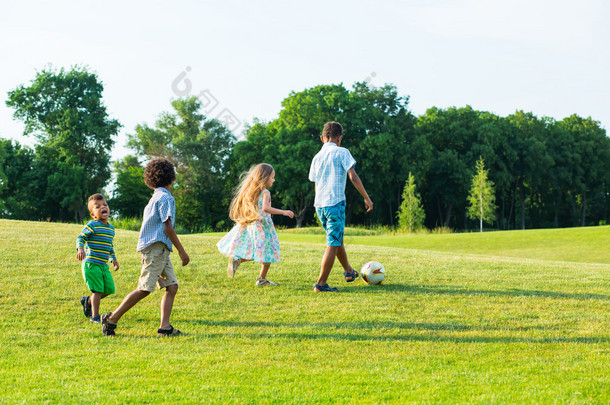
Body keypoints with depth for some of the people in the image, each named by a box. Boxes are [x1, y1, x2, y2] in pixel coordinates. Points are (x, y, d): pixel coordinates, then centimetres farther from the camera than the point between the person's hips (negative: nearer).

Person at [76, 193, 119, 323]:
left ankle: (88, 301, 29)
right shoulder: (92, 225, -9)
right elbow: (81, 238, -10)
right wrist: (80, 248, -28)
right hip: (91, 264, -7)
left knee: (109, 289, 7)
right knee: (97, 290, -9)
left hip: (103, 265, 7)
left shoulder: (111, 228, 13)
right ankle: (95, 316, 2)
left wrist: (113, 259, 20)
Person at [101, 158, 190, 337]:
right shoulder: (166, 197, -7)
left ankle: (165, 327, -7)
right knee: (145, 289, -11)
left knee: (172, 286, 1)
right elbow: (167, 227, -14)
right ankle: (112, 319, -7)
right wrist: (181, 251, -10)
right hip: (156, 247, -10)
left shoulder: (155, 198, 22)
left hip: (160, 250, 10)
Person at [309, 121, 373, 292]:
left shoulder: (317, 157, 13)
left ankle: (348, 271, 40)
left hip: (319, 205, 7)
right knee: (333, 244, -3)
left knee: (337, 239, 23)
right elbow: (353, 177, -12)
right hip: (335, 203, -7)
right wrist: (367, 198, -7)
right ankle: (321, 283, -7)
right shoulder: (341, 152, -5)